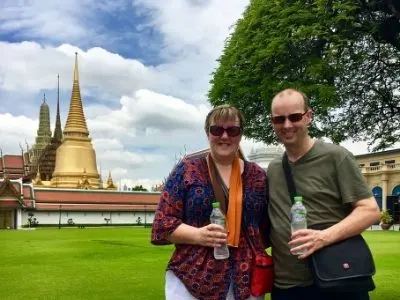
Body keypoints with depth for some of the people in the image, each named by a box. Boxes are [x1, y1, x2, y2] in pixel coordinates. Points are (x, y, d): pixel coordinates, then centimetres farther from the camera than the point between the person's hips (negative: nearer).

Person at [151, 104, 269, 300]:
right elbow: (162, 223, -3)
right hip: (192, 280, -2)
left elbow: (266, 228, 11)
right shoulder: (187, 170, 0)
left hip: (246, 282, 2)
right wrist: (198, 235, -17)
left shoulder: (258, 175, 7)